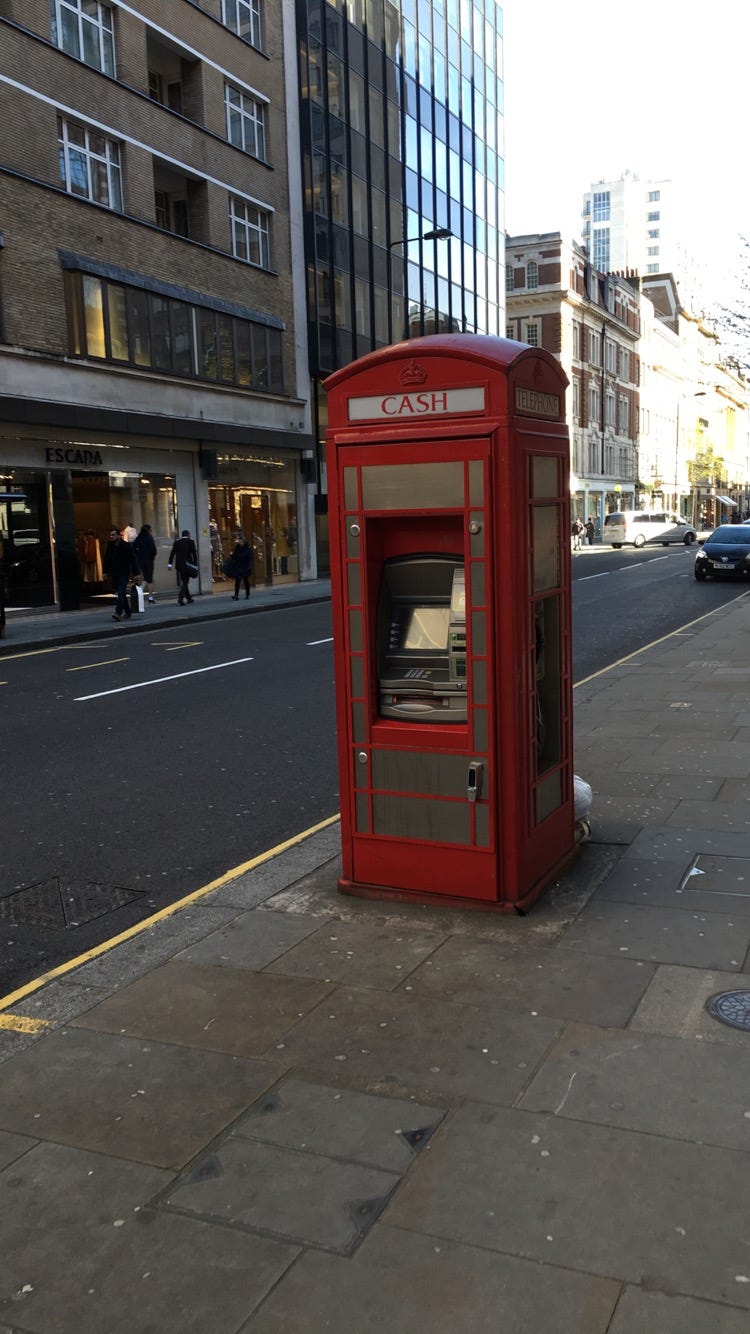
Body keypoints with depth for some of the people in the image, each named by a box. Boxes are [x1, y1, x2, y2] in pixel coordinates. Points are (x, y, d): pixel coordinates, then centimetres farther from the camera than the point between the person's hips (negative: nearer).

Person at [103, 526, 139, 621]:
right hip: (114, 574, 6)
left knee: (121, 592, -16)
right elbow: (107, 559, 16)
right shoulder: (110, 546, 8)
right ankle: (127, 612, 23)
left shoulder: (126, 546, -8)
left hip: (124, 574, -6)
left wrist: (136, 573, -9)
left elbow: (133, 559, -7)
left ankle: (118, 613, -24)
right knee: (120, 593, 12)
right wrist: (105, 571, 13)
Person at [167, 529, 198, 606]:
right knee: (185, 582, -1)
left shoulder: (177, 542, 6)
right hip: (187, 564, -4)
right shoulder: (191, 542, -3)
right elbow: (194, 554, -6)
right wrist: (195, 565, -2)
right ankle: (180, 599, -17)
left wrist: (170, 564, -2)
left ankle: (188, 598, 27)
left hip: (179, 564, 4)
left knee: (184, 582, 17)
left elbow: (172, 553, 0)